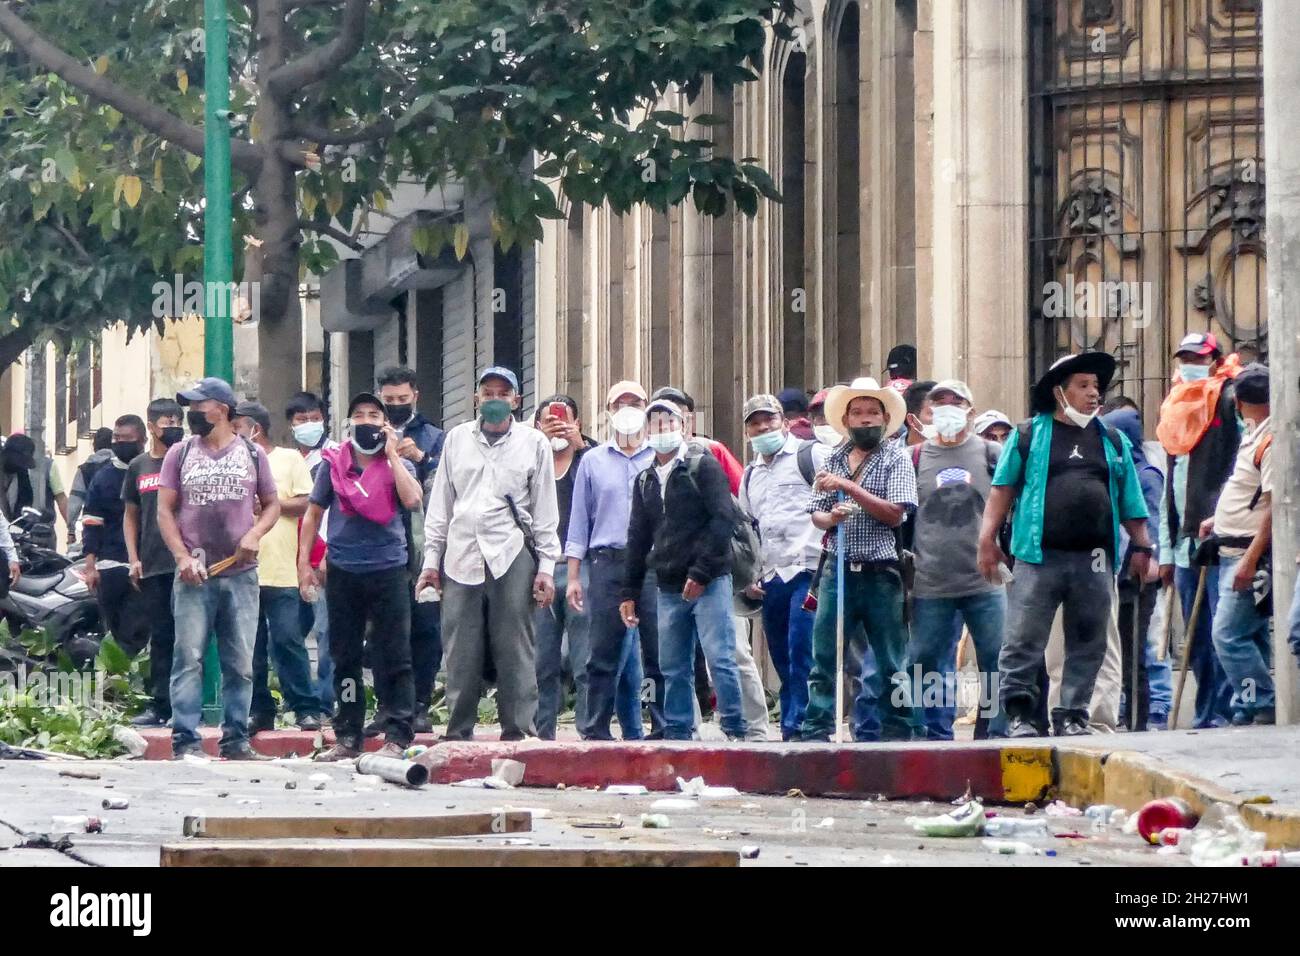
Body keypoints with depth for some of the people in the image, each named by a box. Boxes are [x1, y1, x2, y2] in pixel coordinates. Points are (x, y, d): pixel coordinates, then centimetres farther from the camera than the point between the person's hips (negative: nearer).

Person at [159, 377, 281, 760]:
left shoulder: (251, 455, 10)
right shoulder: (180, 454, 9)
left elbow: (272, 504, 15)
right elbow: (165, 510, 6)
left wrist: (255, 534, -6)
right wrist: (182, 556, -7)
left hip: (240, 573, 1)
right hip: (194, 575, -1)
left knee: (240, 663, 2)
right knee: (189, 658, -8)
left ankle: (235, 739, 8)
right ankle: (185, 740, -8)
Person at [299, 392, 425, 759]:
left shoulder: (398, 465, 5)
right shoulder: (333, 464, 8)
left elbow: (412, 499, -15)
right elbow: (313, 514, 12)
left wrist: (391, 454, -8)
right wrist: (304, 563, 5)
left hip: (388, 569, -2)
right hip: (343, 571, 2)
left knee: (393, 658, -5)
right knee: (345, 658, 7)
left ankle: (397, 736, -4)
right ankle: (347, 737, 13)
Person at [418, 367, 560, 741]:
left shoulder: (533, 443, 9)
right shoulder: (457, 439, 15)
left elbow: (546, 511, 8)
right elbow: (440, 505, 17)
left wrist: (546, 567, 1)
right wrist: (431, 558, 11)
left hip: (512, 558, -2)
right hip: (462, 557, 2)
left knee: (515, 650, -4)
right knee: (460, 653, 1)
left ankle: (519, 730, -2)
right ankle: (458, 731, 6)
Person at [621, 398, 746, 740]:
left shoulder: (703, 465, -1)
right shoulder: (646, 480, 18)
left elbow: (724, 519, -10)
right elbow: (637, 538, 22)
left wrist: (700, 573, -16)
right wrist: (630, 591, 16)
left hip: (709, 582, -6)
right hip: (668, 587, 6)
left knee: (720, 659, -11)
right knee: (673, 667, 6)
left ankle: (735, 731, -8)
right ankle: (677, 734, 11)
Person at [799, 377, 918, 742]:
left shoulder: (895, 459, 2)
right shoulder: (833, 460, 13)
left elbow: (894, 513, -10)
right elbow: (816, 514, 14)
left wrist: (849, 487, -13)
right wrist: (831, 517, -10)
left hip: (880, 573, -3)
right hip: (837, 571, 3)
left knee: (890, 661, 2)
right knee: (824, 657, 1)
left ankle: (897, 732, 8)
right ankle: (816, 732, 3)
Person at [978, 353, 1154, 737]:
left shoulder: (1113, 441, 17)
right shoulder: (1029, 435, 7)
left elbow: (1130, 501, 20)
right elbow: (1003, 489, 5)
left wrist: (1141, 546, 13)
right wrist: (988, 540, -3)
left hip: (1095, 560, 3)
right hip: (1039, 557, -3)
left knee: (1087, 645, 4)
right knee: (1024, 640, -7)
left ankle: (1072, 715, 10)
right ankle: (1018, 713, -4)